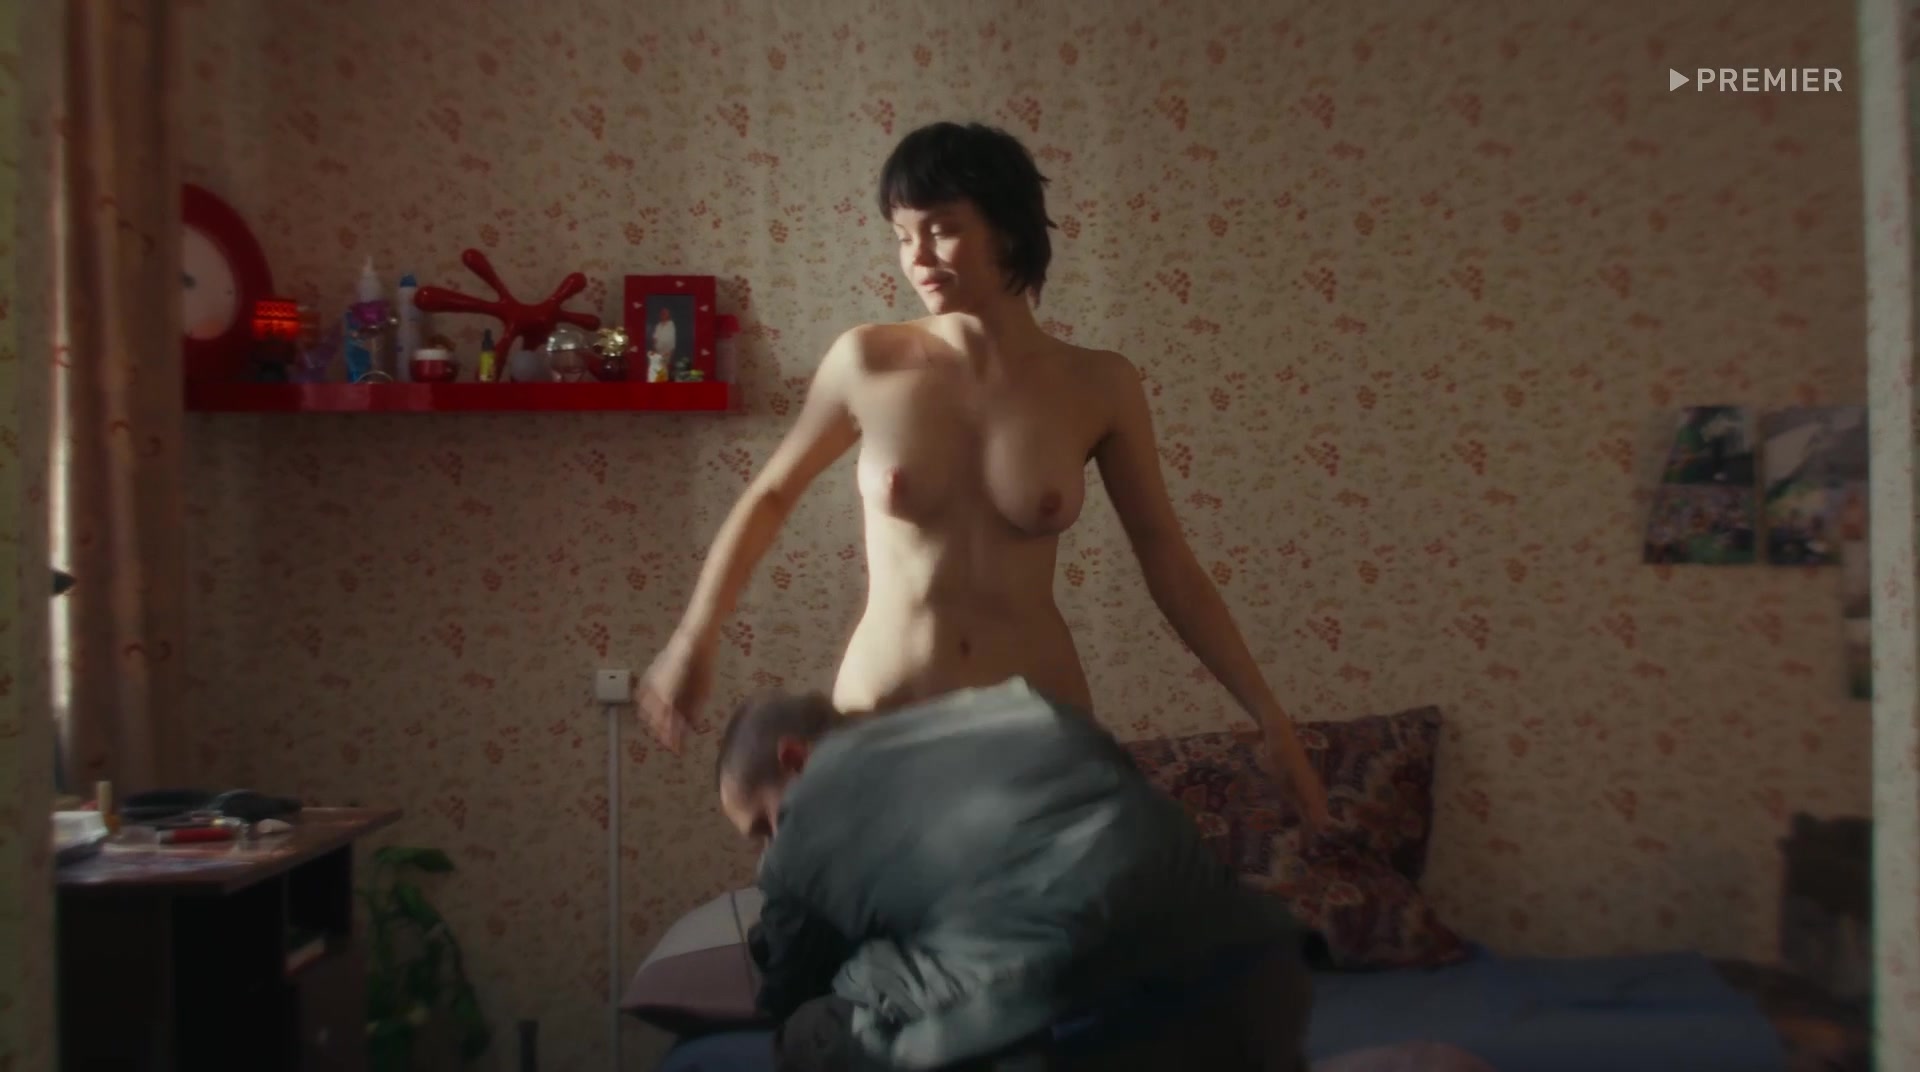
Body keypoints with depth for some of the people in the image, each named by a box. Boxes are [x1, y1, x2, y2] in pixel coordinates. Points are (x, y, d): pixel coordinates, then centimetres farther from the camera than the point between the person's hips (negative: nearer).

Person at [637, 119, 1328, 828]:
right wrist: (693, 638, 6)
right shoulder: (866, 363, -7)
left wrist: (1269, 717, -1)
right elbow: (771, 496, 8)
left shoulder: (1099, 387, -5)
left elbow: (1168, 562, 1)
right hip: (881, 721, 0)